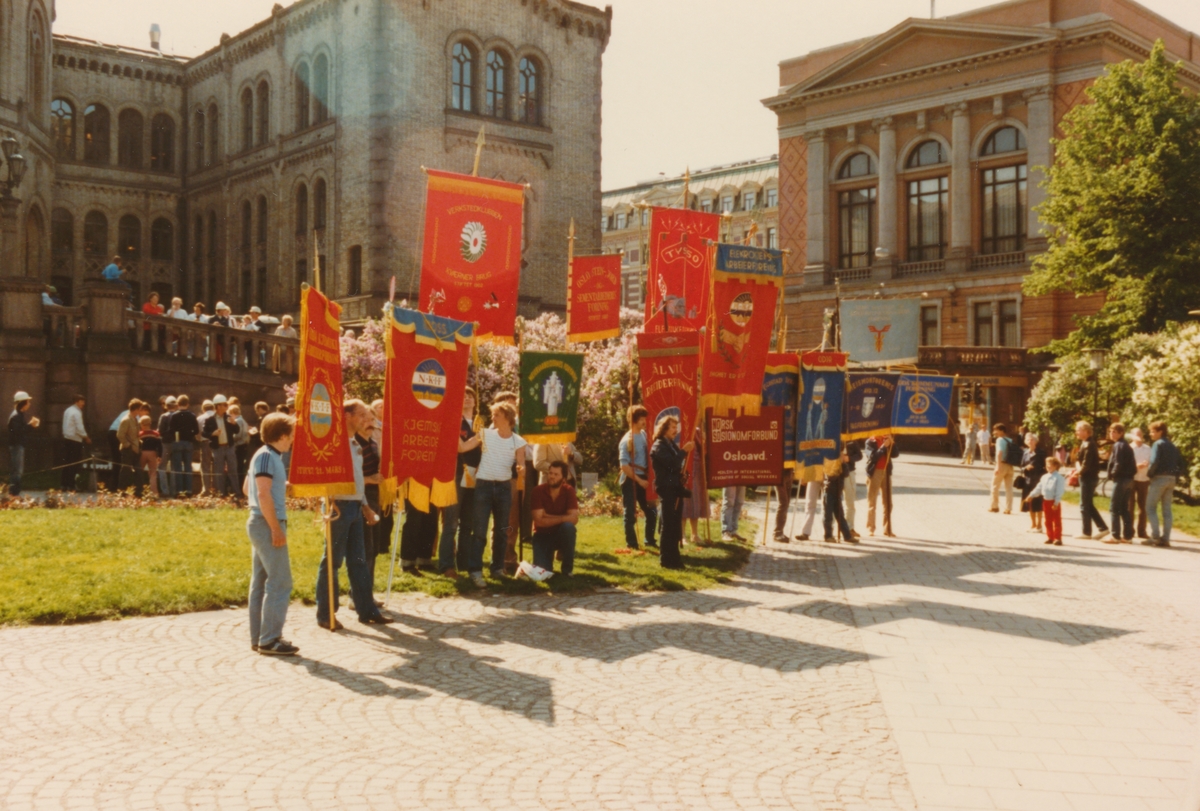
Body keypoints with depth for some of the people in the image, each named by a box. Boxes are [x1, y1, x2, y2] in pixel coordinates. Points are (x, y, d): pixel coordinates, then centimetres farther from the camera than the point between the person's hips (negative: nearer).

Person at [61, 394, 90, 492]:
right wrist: (86, 438, -5)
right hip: (75, 440, -8)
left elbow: (65, 425, 15)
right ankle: (71, 485, -4)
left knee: (66, 462, 10)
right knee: (74, 463, -3)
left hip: (66, 438, 8)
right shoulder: (77, 412, -13)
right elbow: (80, 428, -17)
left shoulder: (67, 411, 12)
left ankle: (65, 484, 12)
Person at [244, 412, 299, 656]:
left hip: (260, 524, 10)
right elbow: (263, 494, -21)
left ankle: (258, 638, 19)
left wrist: (283, 487, 17)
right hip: (267, 524, -10)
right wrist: (277, 529, -21)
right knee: (280, 583, -7)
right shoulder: (267, 456, -15)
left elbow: (247, 488, 22)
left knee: (261, 582, 13)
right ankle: (270, 640, -4)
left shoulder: (267, 455, 14)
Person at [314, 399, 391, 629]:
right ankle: (325, 614, 6)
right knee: (332, 561, -1)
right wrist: (330, 502, -26)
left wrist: (365, 505, 22)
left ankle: (366, 610, 17)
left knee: (358, 560, 11)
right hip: (340, 506, -9)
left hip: (355, 506, 9)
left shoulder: (354, 444, 16)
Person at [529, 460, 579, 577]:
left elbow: (574, 518, -22)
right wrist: (561, 519, -17)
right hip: (542, 535, -1)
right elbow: (539, 521, -19)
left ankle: (568, 568, -14)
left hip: (561, 534, 1)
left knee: (568, 526, -34)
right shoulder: (538, 491, -15)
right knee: (542, 571, -20)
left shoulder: (569, 491, -11)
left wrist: (549, 517, -21)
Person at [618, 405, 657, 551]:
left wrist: (647, 477, 6)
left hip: (643, 478, 7)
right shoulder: (627, 441, -16)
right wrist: (638, 480, -16)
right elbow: (624, 465, -18)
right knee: (631, 514, 1)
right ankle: (631, 544, 12)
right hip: (630, 480, -7)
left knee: (652, 510, 10)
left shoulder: (643, 434, 6)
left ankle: (650, 540, 26)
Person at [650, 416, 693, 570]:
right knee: (668, 526, -8)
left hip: (676, 488, 9)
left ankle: (673, 557, 18)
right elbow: (671, 464, -23)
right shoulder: (658, 446, -10)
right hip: (667, 489, -9)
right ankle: (667, 559, -4)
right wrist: (684, 451, -20)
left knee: (675, 526, 11)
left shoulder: (672, 445, 18)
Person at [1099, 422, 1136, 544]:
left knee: (1114, 508, -4)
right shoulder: (1127, 446, 16)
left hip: (1120, 479, -9)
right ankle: (1127, 535, 12)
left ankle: (1115, 535, -4)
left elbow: (1118, 464, -20)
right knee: (1124, 509, 12)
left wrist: (1112, 474, -6)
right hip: (1129, 479, 9)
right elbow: (1133, 464, 15)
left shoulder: (1118, 446, -12)